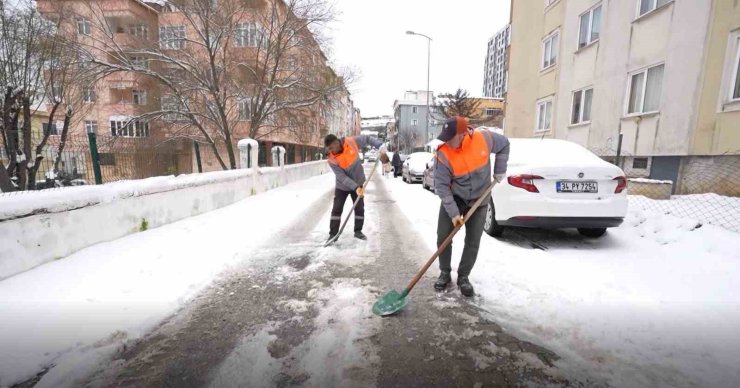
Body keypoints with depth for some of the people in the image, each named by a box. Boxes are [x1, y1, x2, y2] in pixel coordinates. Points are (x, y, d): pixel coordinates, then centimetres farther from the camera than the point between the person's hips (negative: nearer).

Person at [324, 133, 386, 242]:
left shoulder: (351, 142, -19)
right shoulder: (332, 160, -21)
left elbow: (367, 139, -4)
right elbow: (342, 177, -26)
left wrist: (380, 145, -16)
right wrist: (355, 188, -35)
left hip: (358, 184, 1)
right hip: (342, 187, -1)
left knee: (360, 209, 5)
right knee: (337, 209, -2)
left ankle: (358, 231, 20)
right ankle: (333, 234, 7)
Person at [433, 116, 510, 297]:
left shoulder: (484, 138, -18)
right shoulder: (443, 155, -23)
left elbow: (504, 144, 4)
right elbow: (441, 186, -21)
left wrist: (500, 170, 0)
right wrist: (453, 212, -26)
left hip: (479, 200, 1)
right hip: (453, 198, -1)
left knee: (473, 242, 2)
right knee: (443, 237, -2)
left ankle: (463, 277, 20)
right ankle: (444, 273, 19)